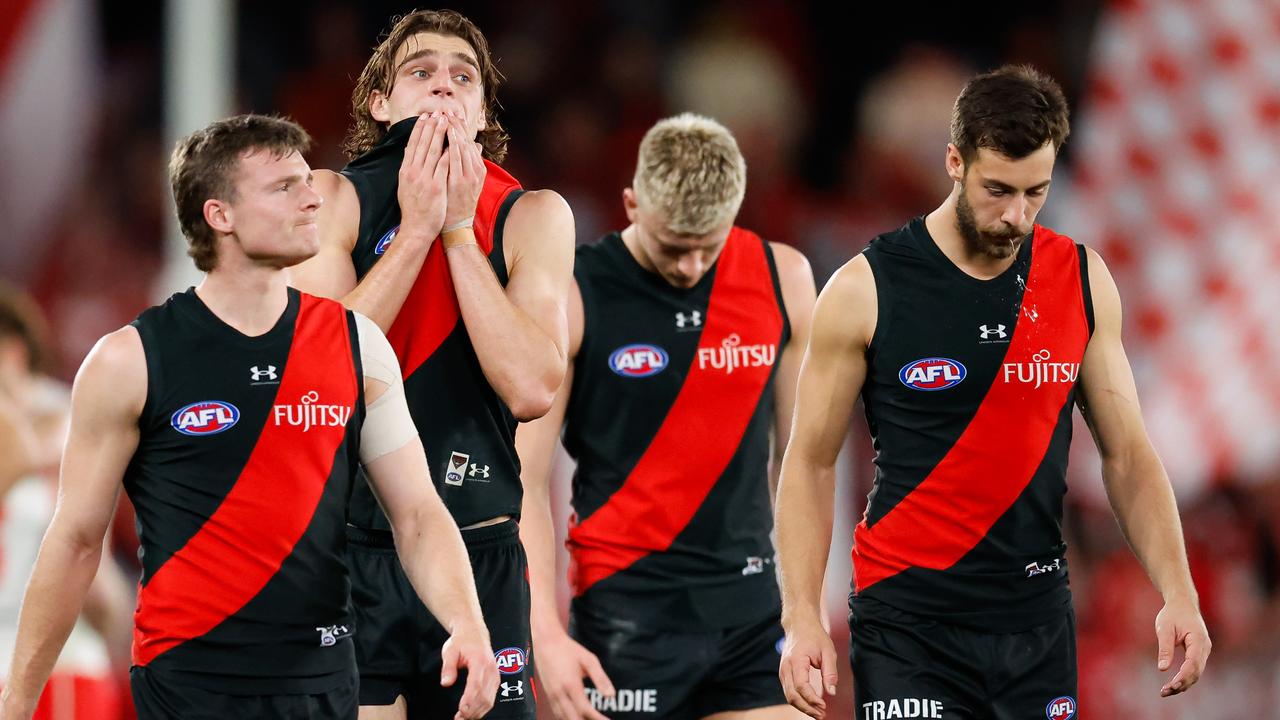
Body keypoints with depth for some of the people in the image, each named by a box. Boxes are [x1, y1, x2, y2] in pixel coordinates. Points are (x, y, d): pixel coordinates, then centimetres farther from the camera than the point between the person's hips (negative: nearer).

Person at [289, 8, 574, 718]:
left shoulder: (532, 217, 3)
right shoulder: (332, 199, 0)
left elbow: (530, 388, -11)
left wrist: (459, 230, -10)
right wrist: (416, 229, -13)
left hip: (481, 551, 2)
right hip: (353, 546, -2)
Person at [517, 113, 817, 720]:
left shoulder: (783, 279, 4)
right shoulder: (574, 298, -7)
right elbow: (523, 481, -7)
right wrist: (547, 633, -15)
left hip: (750, 604, 3)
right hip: (628, 608, -3)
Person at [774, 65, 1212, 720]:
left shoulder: (1084, 283, 4)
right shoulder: (867, 290, -6)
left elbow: (1127, 456, 10)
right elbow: (810, 464, -1)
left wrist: (1177, 593, -3)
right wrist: (801, 618, -12)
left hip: (1038, 623, 3)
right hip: (907, 624, -3)